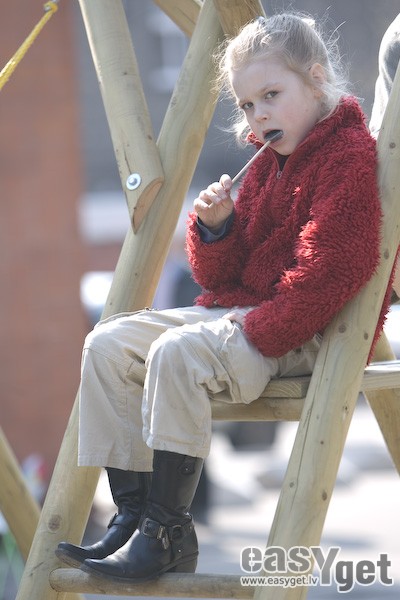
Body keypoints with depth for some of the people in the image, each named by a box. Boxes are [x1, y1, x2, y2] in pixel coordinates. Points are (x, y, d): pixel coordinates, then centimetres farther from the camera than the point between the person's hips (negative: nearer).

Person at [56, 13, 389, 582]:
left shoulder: (351, 156, -12)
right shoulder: (265, 165, 17)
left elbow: (329, 273, -24)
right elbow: (222, 276, 19)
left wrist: (256, 331, -25)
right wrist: (214, 230, -3)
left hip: (306, 333, -10)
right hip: (238, 310, 10)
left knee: (177, 352, -33)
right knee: (109, 343, -4)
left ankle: (168, 531, -25)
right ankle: (135, 512, -8)